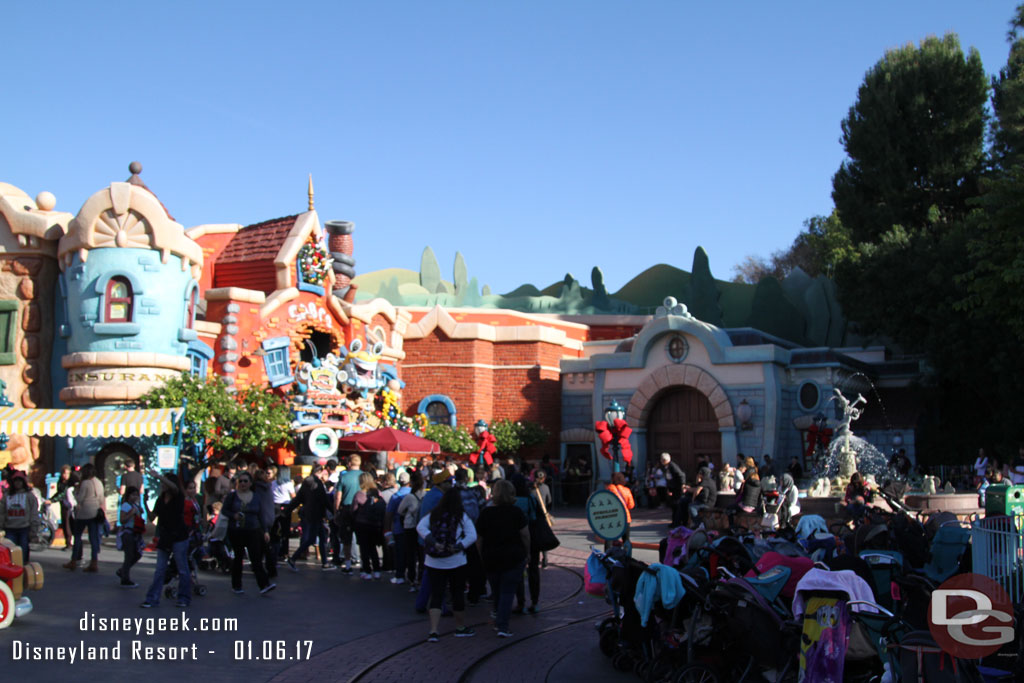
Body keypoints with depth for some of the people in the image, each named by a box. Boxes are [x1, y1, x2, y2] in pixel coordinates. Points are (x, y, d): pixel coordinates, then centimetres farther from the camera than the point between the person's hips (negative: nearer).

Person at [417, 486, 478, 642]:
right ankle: (460, 628, 25)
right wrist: (458, 546, -14)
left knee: (436, 595, 4)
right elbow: (472, 536, -14)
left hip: (434, 563, 2)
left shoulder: (433, 515, 0)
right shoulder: (462, 517, -6)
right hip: (456, 562, -2)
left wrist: (433, 542, -17)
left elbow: (420, 527, -12)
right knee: (458, 594, 13)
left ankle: (433, 631, -8)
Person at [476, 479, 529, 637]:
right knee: (508, 592, 0)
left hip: (490, 558, 2)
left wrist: (482, 557, 12)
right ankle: (503, 626, -7)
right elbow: (525, 536, -7)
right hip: (514, 557, -2)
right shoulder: (516, 512, -7)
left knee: (496, 590, 18)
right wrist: (526, 553, 6)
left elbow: (479, 539, 1)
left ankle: (498, 620, 30)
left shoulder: (485, 513, -3)